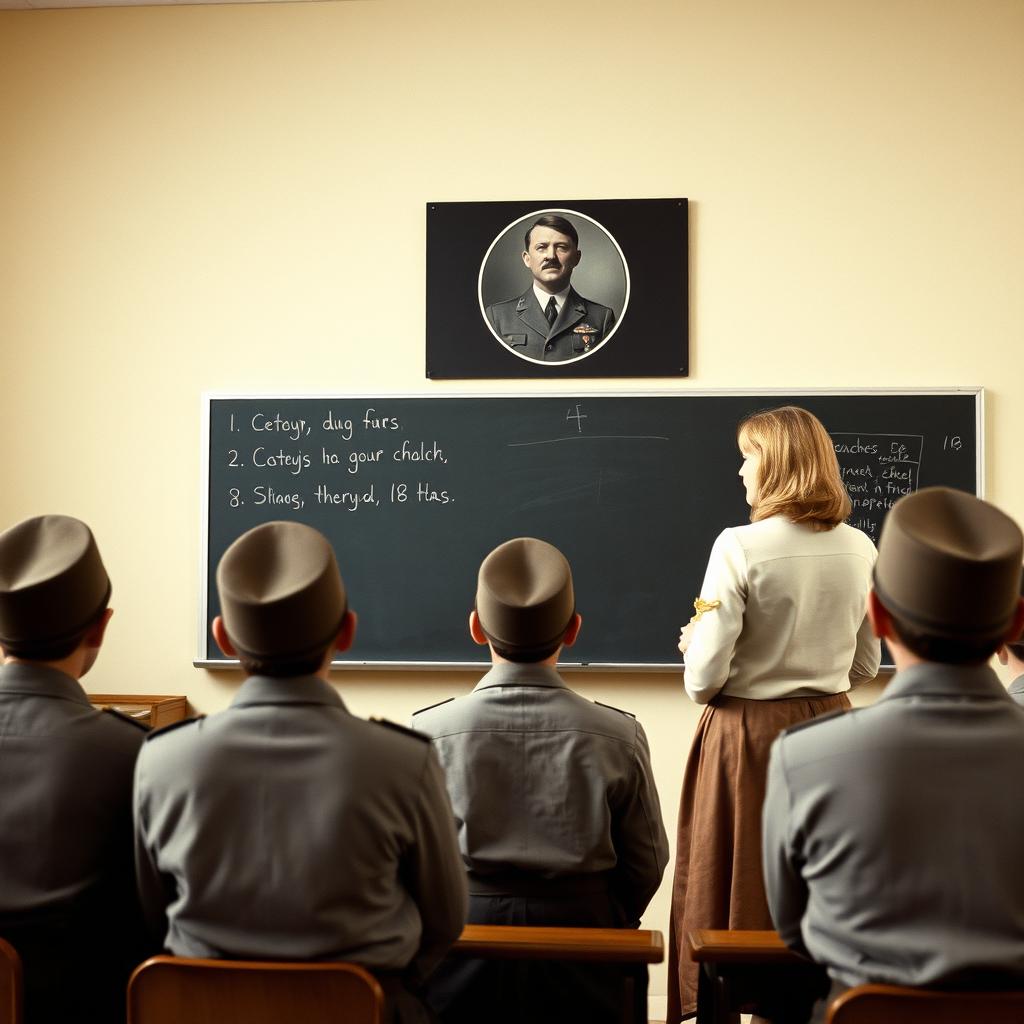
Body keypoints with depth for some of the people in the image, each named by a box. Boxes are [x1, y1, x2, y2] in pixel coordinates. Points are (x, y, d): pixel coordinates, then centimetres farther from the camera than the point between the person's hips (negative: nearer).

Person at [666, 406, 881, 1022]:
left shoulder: (740, 548, -15)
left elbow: (706, 676, -16)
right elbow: (866, 667, 9)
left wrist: (696, 643, 5)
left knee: (741, 885, 8)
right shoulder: (860, 549, 0)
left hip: (747, 735, -4)